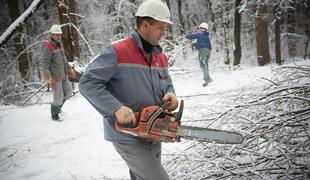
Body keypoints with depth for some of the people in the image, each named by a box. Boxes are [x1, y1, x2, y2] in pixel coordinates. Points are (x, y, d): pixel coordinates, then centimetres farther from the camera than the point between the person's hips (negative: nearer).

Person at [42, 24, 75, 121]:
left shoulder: (60, 44, 7)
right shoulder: (48, 47, -20)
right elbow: (45, 63, -22)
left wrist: (69, 68, 21)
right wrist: (47, 77, -31)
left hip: (63, 75, 8)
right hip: (54, 77, -8)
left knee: (68, 92, 16)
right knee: (59, 97, 0)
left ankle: (57, 106, 39)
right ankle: (54, 115, 22)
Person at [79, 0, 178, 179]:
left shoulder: (161, 57, 9)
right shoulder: (117, 52, -16)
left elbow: (168, 85, 18)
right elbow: (88, 82, -20)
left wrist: (170, 95, -8)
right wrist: (116, 108, -30)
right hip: (127, 137, -8)